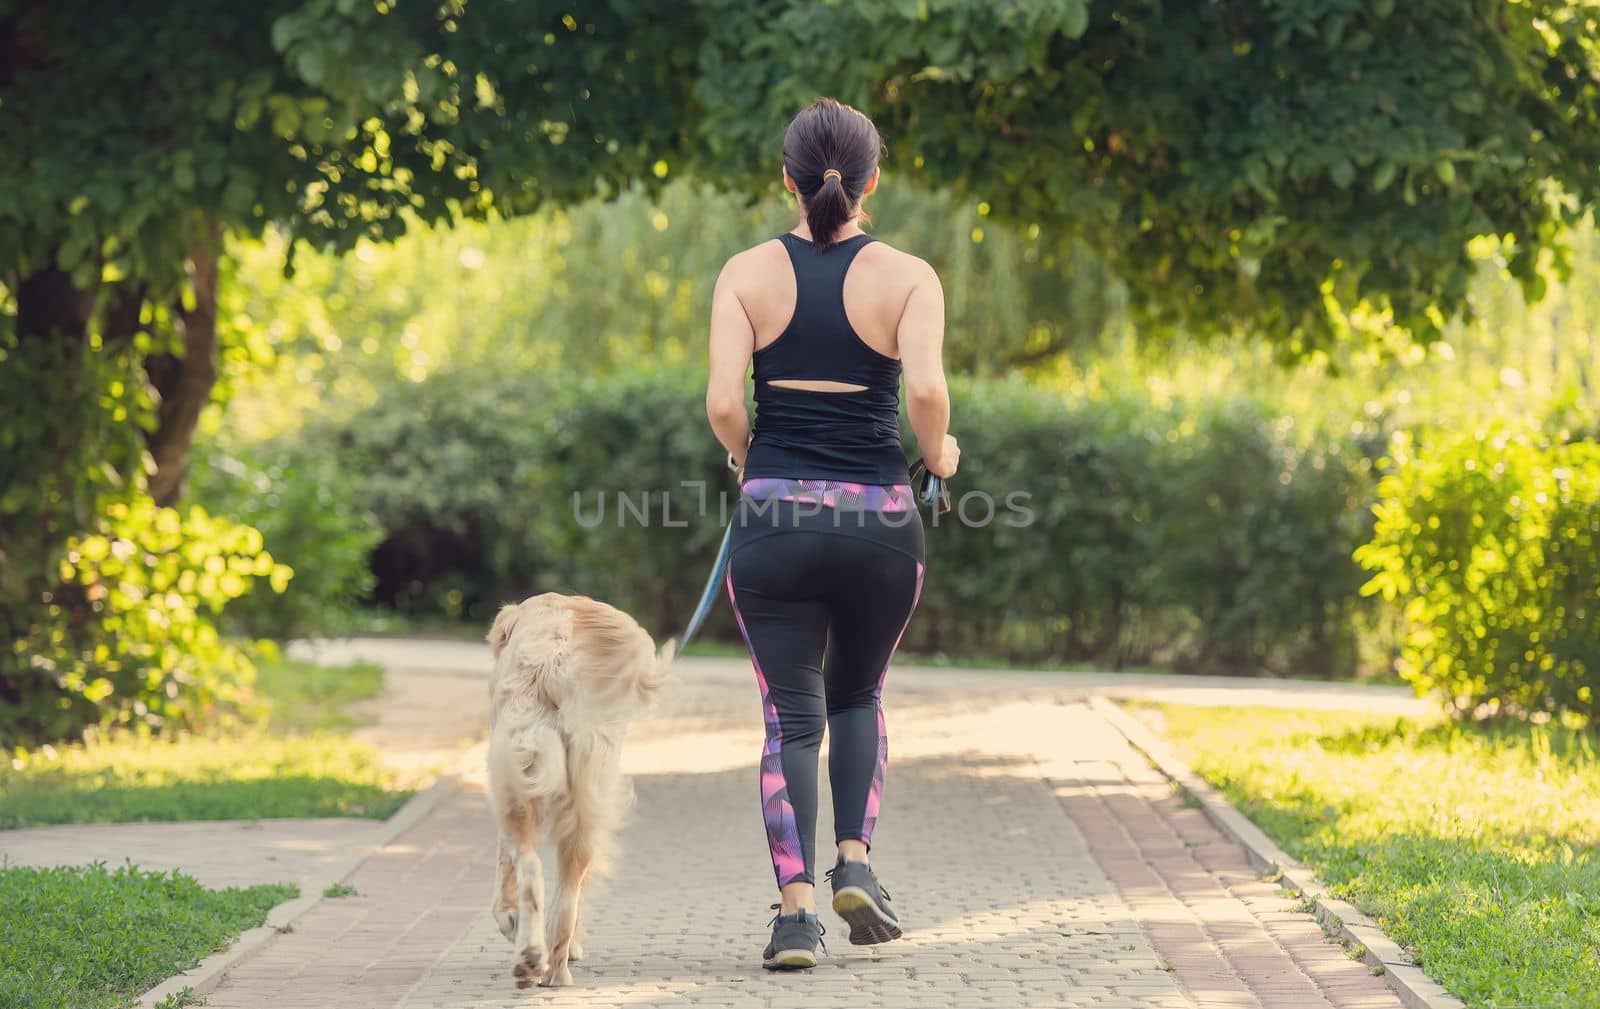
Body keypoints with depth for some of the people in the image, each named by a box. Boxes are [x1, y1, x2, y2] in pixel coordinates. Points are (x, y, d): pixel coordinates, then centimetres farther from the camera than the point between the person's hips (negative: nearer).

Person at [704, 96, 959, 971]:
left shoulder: (747, 274, 0)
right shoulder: (907, 277, -2)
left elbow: (721, 402, -9)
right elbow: (926, 389, -17)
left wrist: (747, 463, 10)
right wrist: (939, 456, 3)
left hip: (774, 515, 0)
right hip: (878, 520, 0)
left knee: (791, 714, 6)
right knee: (858, 695, 23)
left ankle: (796, 905, -6)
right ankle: (854, 861, 6)